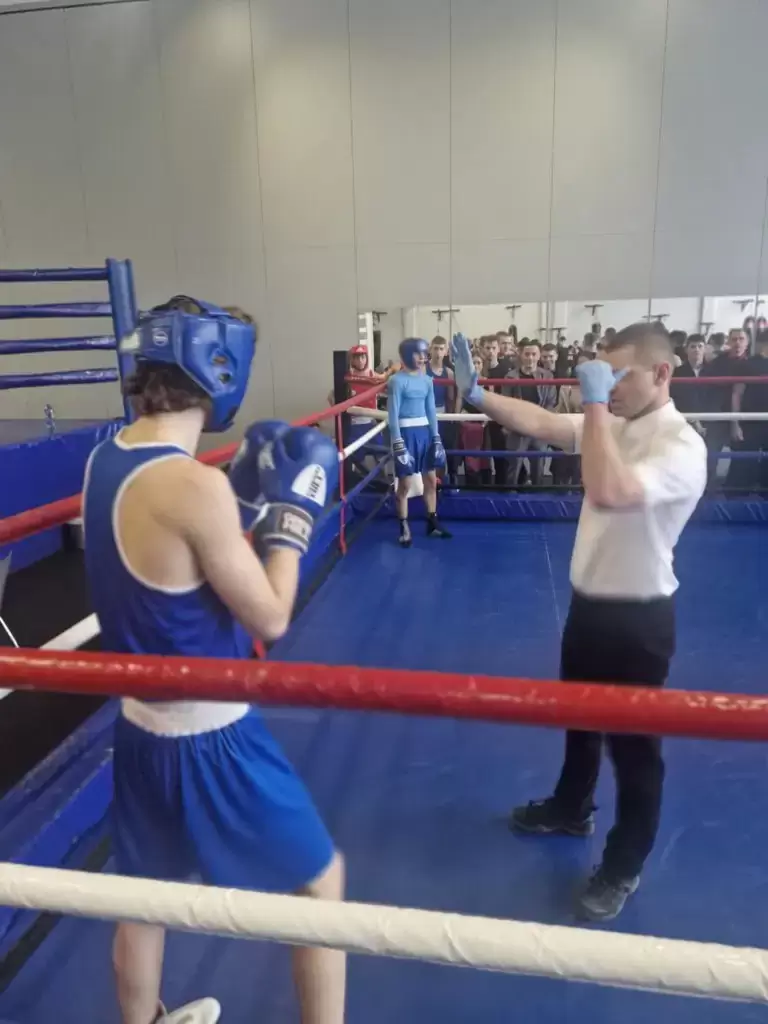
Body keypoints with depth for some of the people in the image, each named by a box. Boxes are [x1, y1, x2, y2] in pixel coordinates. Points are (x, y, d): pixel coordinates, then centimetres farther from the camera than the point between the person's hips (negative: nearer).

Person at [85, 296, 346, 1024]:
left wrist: (245, 498, 6)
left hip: (141, 725, 8)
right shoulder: (193, 485, -27)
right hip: (211, 737, -8)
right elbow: (270, 617, -18)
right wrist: (292, 508, -9)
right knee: (321, 881, 15)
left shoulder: (105, 463, -1)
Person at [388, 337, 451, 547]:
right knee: (405, 484, 0)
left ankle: (432, 523, 26)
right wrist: (398, 443, -17)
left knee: (431, 480, 12)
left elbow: (431, 410, 13)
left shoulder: (427, 380, 9)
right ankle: (404, 528, 11)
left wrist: (437, 438, 10)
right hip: (406, 433, -6)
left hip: (425, 432, 6)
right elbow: (393, 414, -12)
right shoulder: (397, 381, -10)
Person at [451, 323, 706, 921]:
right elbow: (542, 424, -7)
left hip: (639, 615, -8)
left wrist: (597, 404, -32)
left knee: (634, 744, 11)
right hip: (591, 601, 8)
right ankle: (571, 810, 51)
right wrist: (477, 394, -19)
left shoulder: (682, 446, -23)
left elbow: (609, 492, -39)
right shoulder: (612, 424, 2)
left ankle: (624, 869, 33)